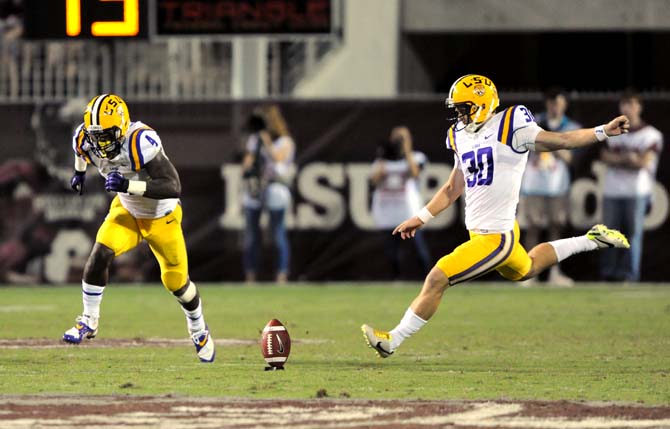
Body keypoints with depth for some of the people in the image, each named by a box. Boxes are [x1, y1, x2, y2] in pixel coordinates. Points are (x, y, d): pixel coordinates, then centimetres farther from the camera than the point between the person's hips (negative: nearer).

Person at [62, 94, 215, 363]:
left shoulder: (141, 142, -39)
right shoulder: (87, 140, -20)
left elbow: (174, 187, -44)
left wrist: (129, 185, -51)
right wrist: (79, 171, 22)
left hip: (161, 217, -4)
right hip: (127, 211, 4)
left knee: (176, 282, 7)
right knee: (100, 255, -22)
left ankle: (198, 328, 38)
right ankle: (89, 322, -4)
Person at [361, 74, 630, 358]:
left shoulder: (510, 127, -12)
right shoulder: (462, 137, 11)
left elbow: (561, 140, -9)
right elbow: (453, 188, 21)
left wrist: (603, 132, -19)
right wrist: (420, 218, 19)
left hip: (495, 236, -9)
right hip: (479, 232, 9)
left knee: (437, 279, -12)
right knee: (526, 269, 31)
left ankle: (392, 341, -2)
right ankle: (590, 241, 43)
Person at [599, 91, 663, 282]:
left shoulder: (650, 134, 1)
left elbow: (645, 161, -9)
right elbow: (605, 157, 5)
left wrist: (617, 160, -5)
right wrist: (628, 158, -8)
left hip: (637, 191, -4)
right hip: (612, 190, 4)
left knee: (633, 230, -6)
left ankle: (629, 272, -5)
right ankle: (608, 272, 5)